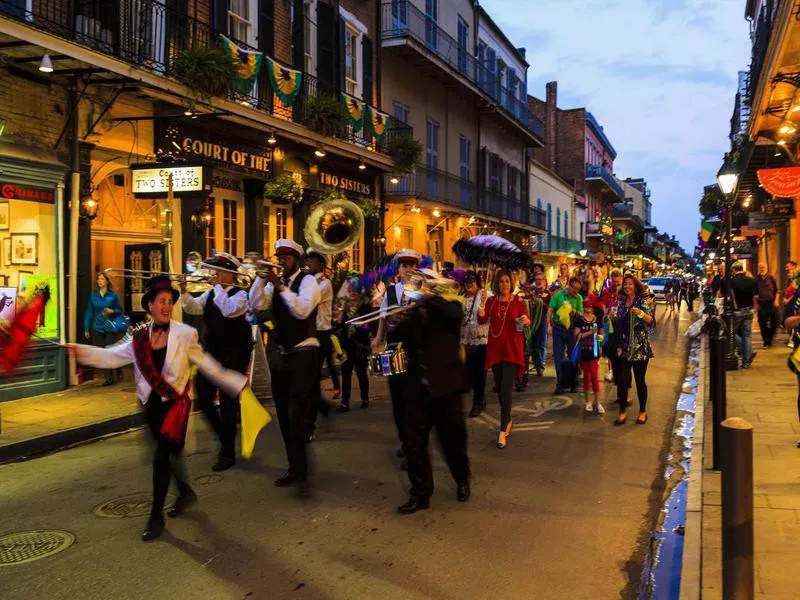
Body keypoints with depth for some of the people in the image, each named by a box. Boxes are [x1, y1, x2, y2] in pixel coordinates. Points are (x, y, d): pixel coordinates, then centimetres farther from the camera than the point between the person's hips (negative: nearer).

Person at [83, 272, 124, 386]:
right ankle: (109, 378, 11)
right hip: (97, 328, 3)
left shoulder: (113, 295, -1)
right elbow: (89, 312, 7)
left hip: (110, 328, -3)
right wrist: (86, 328, 5)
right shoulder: (93, 296, 5)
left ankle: (119, 370, 24)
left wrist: (112, 311, -16)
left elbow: (119, 310, 6)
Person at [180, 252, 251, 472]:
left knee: (227, 403, -2)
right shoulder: (210, 293, 11)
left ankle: (227, 453, 10)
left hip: (233, 356, -7)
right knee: (204, 400, 7)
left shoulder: (240, 294, -10)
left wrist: (218, 287, -20)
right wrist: (184, 291, -15)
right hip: (210, 354, 7)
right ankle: (225, 438, 28)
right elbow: (193, 308, 1)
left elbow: (229, 310, -28)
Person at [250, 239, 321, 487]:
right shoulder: (274, 282, 10)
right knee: (283, 414, 12)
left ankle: (299, 469, 2)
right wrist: (261, 278, -13)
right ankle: (295, 465, 23)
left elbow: (303, 310, -23)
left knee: (296, 415, -9)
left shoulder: (308, 280, -7)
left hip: (302, 354, -7)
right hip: (278, 353, 7)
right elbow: (256, 304, -2)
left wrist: (279, 285, -25)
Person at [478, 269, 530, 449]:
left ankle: (503, 430, -10)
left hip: (512, 349, -3)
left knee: (506, 390, -11)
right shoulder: (491, 301, 5)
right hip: (495, 349, 4)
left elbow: (528, 320, -6)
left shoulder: (517, 301, -2)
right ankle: (508, 421, 33)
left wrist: (526, 321, -29)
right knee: (500, 389, 13)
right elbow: (481, 320, -6)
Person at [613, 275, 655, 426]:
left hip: (640, 348, -4)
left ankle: (643, 411, 18)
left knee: (640, 380, 3)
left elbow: (651, 320, -18)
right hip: (625, 347, 4)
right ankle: (623, 411, 9)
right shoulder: (621, 303, 9)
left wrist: (640, 313, -37)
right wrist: (619, 345, 14)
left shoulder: (642, 301, -5)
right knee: (622, 380, -2)